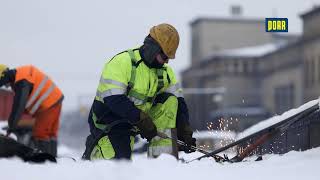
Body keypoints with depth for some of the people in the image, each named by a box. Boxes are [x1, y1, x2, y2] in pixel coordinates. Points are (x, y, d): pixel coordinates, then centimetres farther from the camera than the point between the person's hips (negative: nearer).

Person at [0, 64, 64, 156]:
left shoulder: (22, 82, -24)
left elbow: (19, 105, -25)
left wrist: (12, 125, -20)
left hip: (49, 105, -10)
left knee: (40, 133, -8)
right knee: (51, 133, 14)